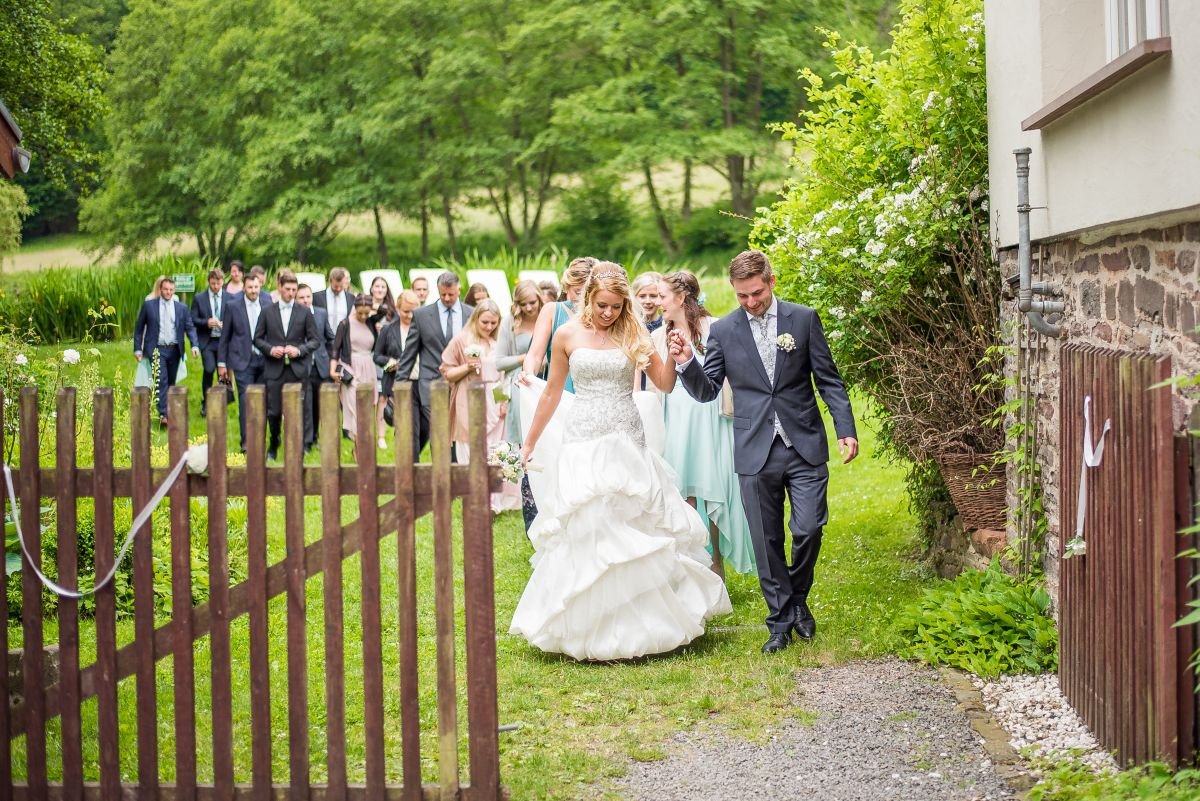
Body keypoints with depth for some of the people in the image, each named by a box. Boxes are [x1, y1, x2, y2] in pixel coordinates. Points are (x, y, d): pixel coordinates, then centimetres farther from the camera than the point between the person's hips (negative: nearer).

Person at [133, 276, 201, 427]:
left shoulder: (181, 308, 6)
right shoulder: (149, 305, 1)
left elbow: (190, 328, 2)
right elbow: (139, 327, 6)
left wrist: (195, 345, -15)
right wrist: (137, 348, 1)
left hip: (174, 350, 3)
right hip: (157, 349, -3)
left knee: (171, 382, 10)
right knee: (161, 380, -15)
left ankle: (169, 410, 24)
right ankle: (163, 415, -20)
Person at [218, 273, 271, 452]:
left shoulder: (268, 305, 3)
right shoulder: (234, 307, -1)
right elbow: (225, 337, 3)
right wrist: (221, 363, 3)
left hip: (264, 359, 3)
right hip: (243, 360, -3)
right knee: (245, 399, -10)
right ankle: (245, 440, -9)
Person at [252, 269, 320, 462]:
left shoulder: (304, 313, 4)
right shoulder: (267, 312, 6)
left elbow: (315, 341, 5)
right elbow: (258, 338, 8)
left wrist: (299, 350, -11)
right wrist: (270, 349, -10)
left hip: (297, 370, 0)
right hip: (274, 369, 0)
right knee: (274, 412, 2)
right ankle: (273, 447, 23)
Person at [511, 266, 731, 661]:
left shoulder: (634, 334, 2)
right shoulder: (568, 335, 1)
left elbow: (665, 385, 2)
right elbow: (552, 393, 10)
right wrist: (529, 442, 14)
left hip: (626, 443, 1)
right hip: (582, 443, -1)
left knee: (635, 530, 0)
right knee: (582, 533, -1)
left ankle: (633, 623, 13)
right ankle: (587, 626, 9)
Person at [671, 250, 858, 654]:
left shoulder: (804, 318, 1)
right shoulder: (723, 330, 3)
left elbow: (829, 380, 3)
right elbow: (707, 390, 4)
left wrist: (846, 430, -5)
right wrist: (687, 362, -15)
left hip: (805, 446, -1)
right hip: (755, 452, 1)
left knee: (808, 529, -6)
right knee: (767, 541, 5)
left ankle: (798, 599, 21)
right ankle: (780, 620, 17)